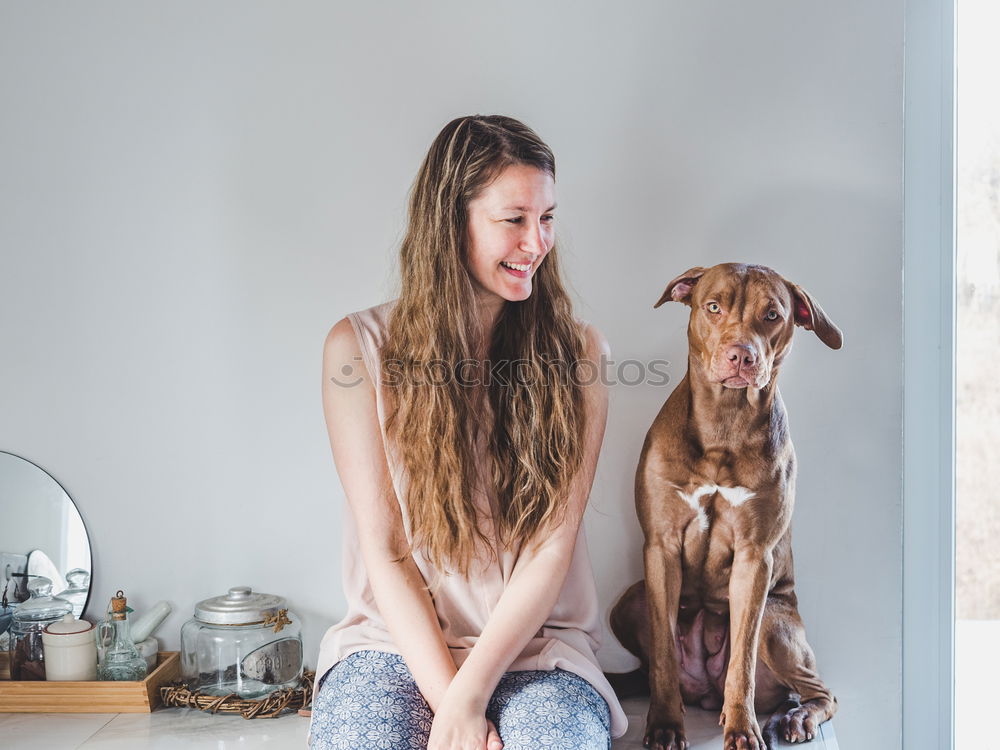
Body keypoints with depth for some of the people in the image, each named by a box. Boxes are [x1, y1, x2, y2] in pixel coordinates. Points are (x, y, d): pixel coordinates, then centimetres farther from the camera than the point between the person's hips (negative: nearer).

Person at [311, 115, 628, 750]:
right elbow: (383, 550, -5)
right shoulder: (360, 349, -3)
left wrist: (470, 695, -16)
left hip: (534, 641, 1)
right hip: (401, 641, 0)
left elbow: (551, 548, -6)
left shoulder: (577, 352, 0)